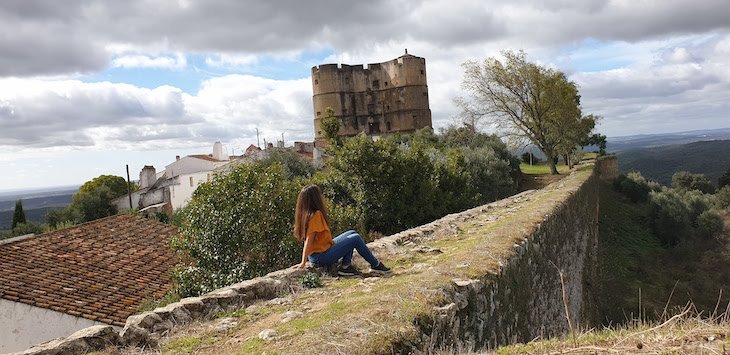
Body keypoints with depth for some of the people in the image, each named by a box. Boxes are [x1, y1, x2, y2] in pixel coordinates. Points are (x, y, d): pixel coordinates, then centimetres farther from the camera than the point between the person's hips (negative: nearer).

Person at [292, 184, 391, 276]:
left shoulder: (306, 213, 8)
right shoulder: (316, 215, -21)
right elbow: (309, 240, -25)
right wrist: (303, 263, -26)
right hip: (322, 256, -10)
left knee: (352, 234, 15)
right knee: (355, 238, -2)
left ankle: (345, 267, 7)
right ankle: (376, 265, 11)